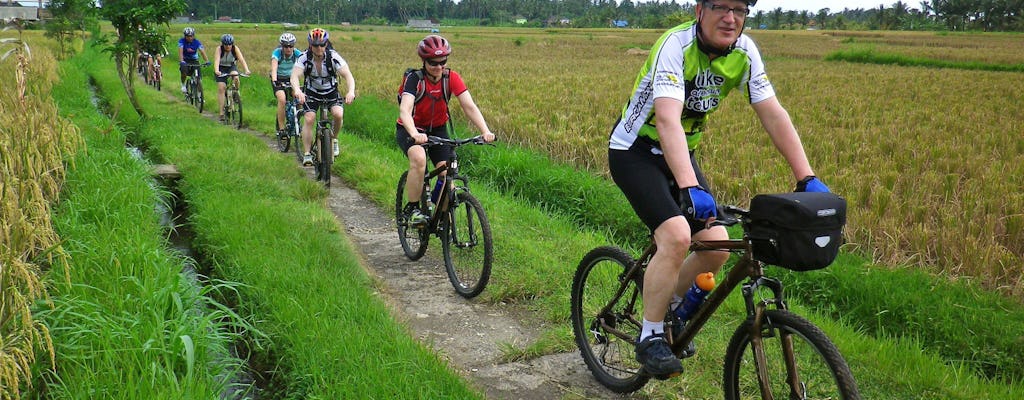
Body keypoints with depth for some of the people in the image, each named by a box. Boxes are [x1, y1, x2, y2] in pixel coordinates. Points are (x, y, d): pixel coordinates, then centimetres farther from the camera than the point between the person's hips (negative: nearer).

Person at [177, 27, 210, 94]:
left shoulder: (197, 42, -14)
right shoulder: (181, 41, -17)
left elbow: (202, 51, -25)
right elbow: (180, 51, -29)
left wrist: (207, 61, -42)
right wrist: (181, 61, -46)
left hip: (194, 60, 1)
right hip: (185, 60, -1)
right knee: (184, 70, -31)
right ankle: (183, 85, -3)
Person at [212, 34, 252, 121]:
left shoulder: (235, 48, -19)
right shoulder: (219, 49, -22)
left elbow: (241, 59, -31)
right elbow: (217, 60, -37)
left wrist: (246, 70, -48)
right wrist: (217, 71, -56)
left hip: (232, 67, 1)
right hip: (221, 69, -1)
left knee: (236, 78, -33)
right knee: (221, 88, -13)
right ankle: (221, 113, -12)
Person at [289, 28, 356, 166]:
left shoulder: (334, 57, -23)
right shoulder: (304, 58, -21)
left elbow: (348, 75, -32)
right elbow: (295, 76, -34)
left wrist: (351, 91, -53)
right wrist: (297, 91, -57)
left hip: (331, 92, 0)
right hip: (311, 93, 0)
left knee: (338, 114, -25)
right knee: (308, 119, -17)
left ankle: (334, 138, 4)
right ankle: (307, 154, -7)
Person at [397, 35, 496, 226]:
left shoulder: (451, 78, -15)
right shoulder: (414, 79, -23)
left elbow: (469, 106, -23)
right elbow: (404, 110, -37)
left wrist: (486, 131, -39)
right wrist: (414, 134, -56)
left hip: (438, 129, 3)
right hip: (410, 130, -3)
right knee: (419, 158, -33)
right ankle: (412, 209, -17)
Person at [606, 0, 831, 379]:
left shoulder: (744, 51, -9)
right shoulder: (675, 46, -27)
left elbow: (773, 113, -9)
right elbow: (668, 119, -40)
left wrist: (807, 179, -15)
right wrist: (689, 188, -52)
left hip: (681, 152, 6)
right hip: (634, 152, -6)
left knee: (717, 246, -4)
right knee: (676, 236, -26)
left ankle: (671, 308, 24)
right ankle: (650, 337, -7)